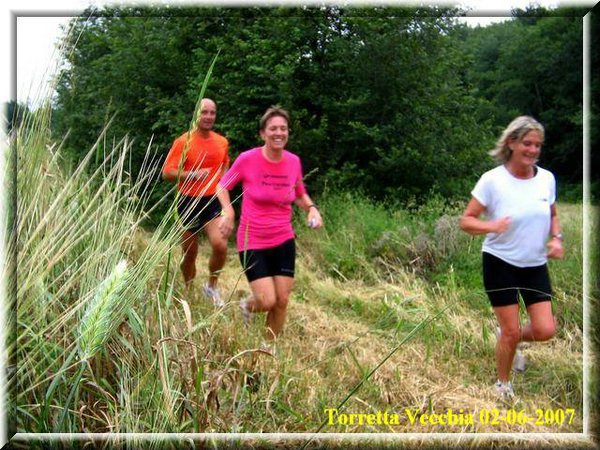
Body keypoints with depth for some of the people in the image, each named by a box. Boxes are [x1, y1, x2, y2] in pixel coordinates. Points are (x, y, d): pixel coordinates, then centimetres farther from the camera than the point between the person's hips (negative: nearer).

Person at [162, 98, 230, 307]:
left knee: (220, 245, -18)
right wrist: (193, 174, -24)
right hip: (189, 202, -2)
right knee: (189, 254, 8)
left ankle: (212, 287, 6)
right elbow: (167, 173, -12)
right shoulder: (183, 142, -8)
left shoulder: (222, 142, 5)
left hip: (213, 201, 2)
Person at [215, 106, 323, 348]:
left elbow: (300, 194, 15)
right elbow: (222, 185, 2)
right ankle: (247, 305, 28)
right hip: (252, 243, -4)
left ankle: (269, 346, 30)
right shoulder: (247, 159, -14)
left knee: (282, 301, 5)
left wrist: (311, 208, -6)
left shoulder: (294, 162, -3)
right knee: (267, 302, -9)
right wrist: (228, 211, -16)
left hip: (284, 241, 4)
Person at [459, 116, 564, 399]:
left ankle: (508, 339, 30)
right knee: (511, 331, 1)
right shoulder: (492, 180, -14)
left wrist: (556, 238, -5)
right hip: (500, 263, -4)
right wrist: (490, 226, -31)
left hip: (536, 265, 4)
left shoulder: (547, 178, -1)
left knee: (545, 330, -3)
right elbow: (466, 220, -11)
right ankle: (503, 385, 26)